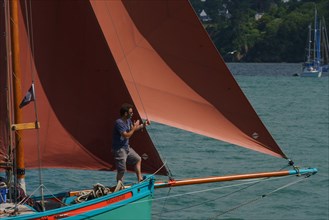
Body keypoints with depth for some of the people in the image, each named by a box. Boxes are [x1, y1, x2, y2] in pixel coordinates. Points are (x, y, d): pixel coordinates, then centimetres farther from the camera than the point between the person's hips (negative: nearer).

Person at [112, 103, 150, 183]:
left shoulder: (128, 120, 5)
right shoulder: (119, 123, -24)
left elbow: (132, 129, 23)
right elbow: (126, 136, -28)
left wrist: (143, 125, 11)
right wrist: (135, 127, -19)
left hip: (126, 147, 10)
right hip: (119, 149, -10)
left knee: (138, 159, 21)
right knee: (121, 169, -6)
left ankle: (140, 179, 26)